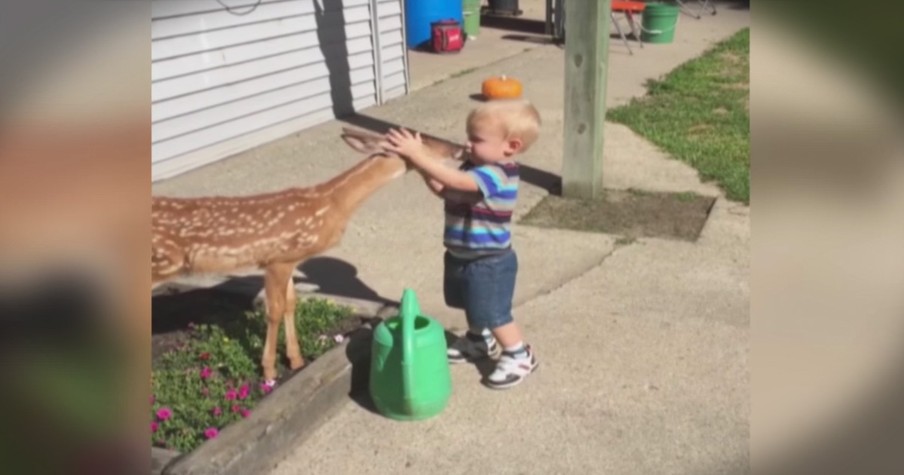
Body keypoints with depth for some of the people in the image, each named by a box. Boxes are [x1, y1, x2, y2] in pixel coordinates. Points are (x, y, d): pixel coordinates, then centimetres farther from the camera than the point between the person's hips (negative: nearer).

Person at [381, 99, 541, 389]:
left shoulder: (497, 174, -30)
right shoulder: (476, 168, 1)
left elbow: (455, 182, -43)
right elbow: (444, 191, -2)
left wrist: (418, 156, -43)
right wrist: (422, 163, -15)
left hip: (489, 262, -10)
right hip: (463, 256, 10)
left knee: (493, 314, 3)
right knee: (472, 307, 27)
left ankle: (519, 356, 23)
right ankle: (480, 341, 50)